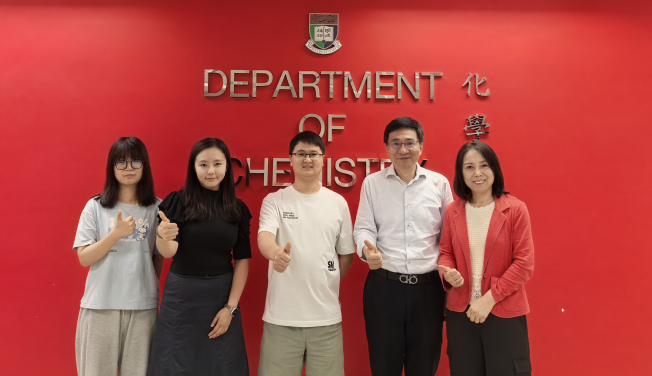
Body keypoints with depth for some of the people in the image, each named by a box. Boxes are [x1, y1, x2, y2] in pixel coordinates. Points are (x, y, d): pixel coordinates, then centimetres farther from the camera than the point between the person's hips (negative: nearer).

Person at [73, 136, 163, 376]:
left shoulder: (157, 208, 3)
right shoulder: (95, 207, 2)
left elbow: (159, 257, 9)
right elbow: (84, 258, -2)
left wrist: (151, 291, 4)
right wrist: (116, 233, -15)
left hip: (142, 306, 0)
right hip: (101, 305, 0)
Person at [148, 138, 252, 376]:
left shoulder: (237, 208, 0)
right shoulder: (178, 202, -5)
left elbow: (242, 260, 0)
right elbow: (169, 252, -13)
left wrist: (231, 307, -6)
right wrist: (163, 236, -36)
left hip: (221, 295, 2)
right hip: (181, 295, -1)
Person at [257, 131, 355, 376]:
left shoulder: (338, 202, 5)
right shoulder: (274, 200, 1)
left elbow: (346, 253, 12)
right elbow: (264, 237, -16)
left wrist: (328, 287, 9)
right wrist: (276, 252, -37)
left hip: (326, 316, 1)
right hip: (281, 315, -1)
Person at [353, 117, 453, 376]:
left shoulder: (439, 183, 5)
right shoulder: (372, 183, 3)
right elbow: (363, 228, 0)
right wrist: (366, 249, -21)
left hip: (428, 286, 1)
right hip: (384, 285, 0)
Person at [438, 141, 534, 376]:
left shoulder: (515, 209, -6)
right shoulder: (453, 211, 3)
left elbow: (524, 264, -9)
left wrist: (489, 298, -14)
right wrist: (448, 271, -10)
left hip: (505, 315, -2)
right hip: (460, 313, 3)